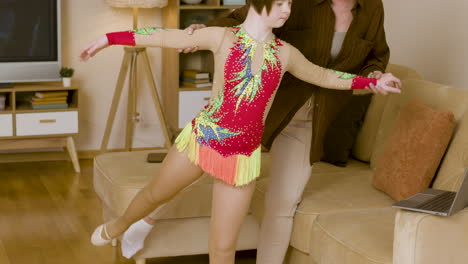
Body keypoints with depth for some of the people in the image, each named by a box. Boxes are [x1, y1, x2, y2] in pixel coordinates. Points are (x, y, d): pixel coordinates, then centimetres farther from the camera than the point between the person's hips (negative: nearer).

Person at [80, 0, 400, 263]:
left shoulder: (286, 53, 2)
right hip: (201, 139, -1)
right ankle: (120, 225, 59)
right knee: (156, 193, 25)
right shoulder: (223, 37, -7)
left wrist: (373, 82, 22)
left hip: (243, 155, 1)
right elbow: (166, 36, -4)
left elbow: (323, 76, 19)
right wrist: (108, 38, -2)